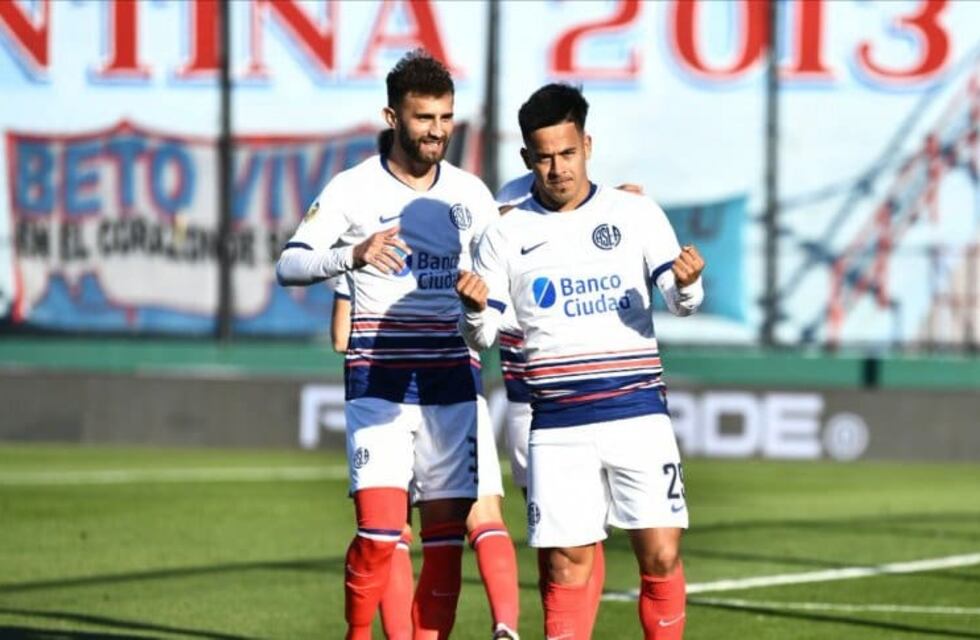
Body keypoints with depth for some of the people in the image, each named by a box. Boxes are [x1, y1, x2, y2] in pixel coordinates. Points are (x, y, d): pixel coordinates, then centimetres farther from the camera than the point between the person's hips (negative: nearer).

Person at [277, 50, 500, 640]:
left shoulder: (470, 193, 7)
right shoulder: (353, 189, -4)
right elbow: (290, 265, -13)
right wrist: (353, 255, -31)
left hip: (452, 382, 3)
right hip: (379, 384, -3)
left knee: (446, 534, 1)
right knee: (379, 532, -14)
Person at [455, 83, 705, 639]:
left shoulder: (636, 214, 5)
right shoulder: (508, 234, 5)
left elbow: (681, 302, 0)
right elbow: (481, 336, 7)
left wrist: (687, 283, -23)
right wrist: (475, 309, -16)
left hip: (639, 412, 0)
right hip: (558, 426, 0)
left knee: (661, 553, -5)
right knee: (566, 563, -2)